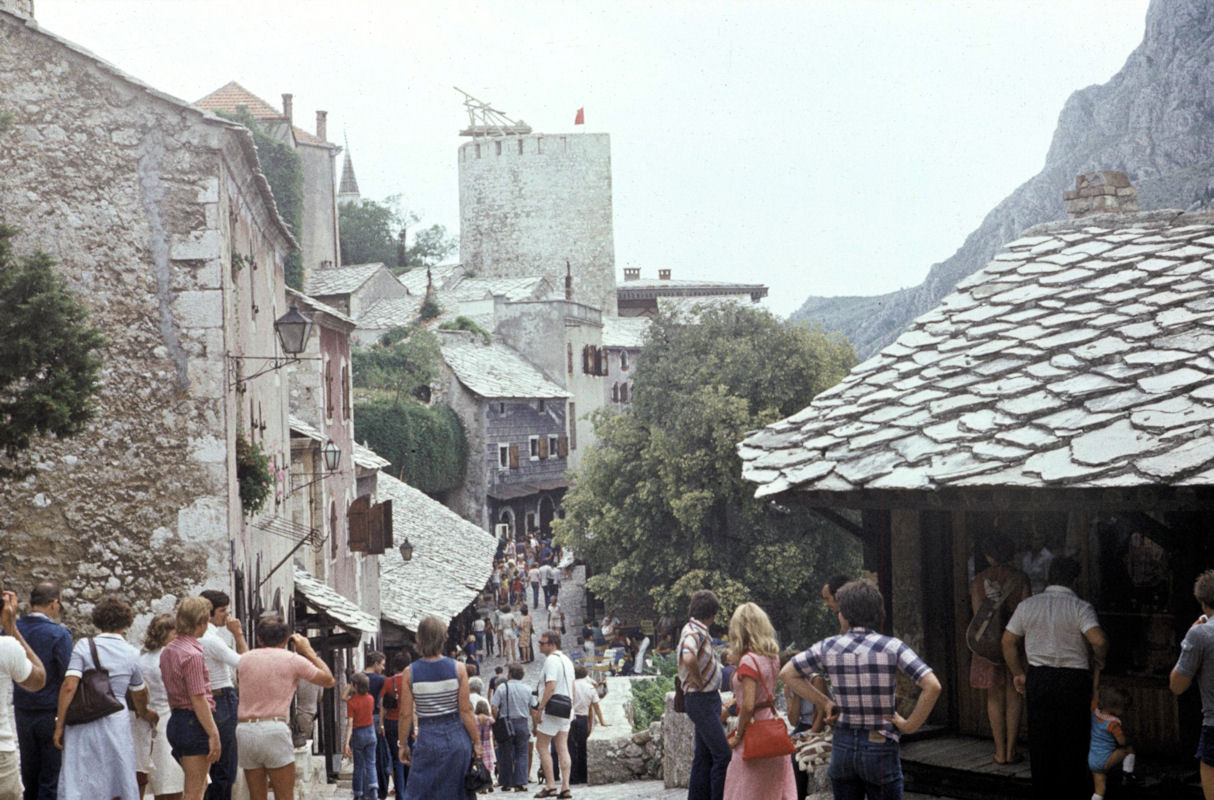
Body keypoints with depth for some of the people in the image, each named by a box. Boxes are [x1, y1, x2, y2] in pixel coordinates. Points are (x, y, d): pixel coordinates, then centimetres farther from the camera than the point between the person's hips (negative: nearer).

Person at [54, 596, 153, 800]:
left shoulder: (84, 646, 0)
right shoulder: (131, 654, 7)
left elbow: (69, 687, -10)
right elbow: (139, 693, 23)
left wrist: (59, 724, -4)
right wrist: (145, 713, 43)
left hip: (83, 726, -1)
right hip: (116, 721, 1)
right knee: (122, 783, 12)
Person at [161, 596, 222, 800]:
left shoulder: (167, 651, 12)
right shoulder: (192, 654, -17)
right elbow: (198, 699, -19)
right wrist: (213, 734, -17)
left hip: (176, 720, 9)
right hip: (194, 723, -9)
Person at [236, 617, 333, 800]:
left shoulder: (245, 659, 13)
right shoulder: (293, 660, 3)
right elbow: (328, 680, 15)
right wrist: (308, 650, 24)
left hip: (244, 730, 4)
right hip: (274, 729, -4)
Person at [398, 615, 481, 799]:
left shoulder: (410, 673, -6)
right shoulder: (457, 669, -7)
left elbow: (406, 714, -3)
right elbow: (465, 710, -6)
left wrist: (403, 744, 8)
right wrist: (477, 742, 2)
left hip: (427, 740, -1)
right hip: (456, 736, 1)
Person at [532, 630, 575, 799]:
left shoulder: (551, 660, -13)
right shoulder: (567, 660, 16)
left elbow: (550, 686, -22)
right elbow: (571, 687, 20)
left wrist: (540, 708, -19)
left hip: (552, 709, -9)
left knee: (541, 746, -1)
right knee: (562, 748, 5)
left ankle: (550, 785, -5)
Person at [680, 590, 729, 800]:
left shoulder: (699, 631, 13)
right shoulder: (694, 633, -18)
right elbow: (689, 659, -38)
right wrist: (699, 681, -22)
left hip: (709, 700, 10)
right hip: (701, 701, -10)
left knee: (704, 755, 13)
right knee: (723, 754, -11)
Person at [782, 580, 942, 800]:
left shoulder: (829, 647, -2)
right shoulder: (892, 647, -10)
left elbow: (787, 674, 10)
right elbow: (932, 686, -19)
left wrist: (825, 703, 9)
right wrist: (910, 725, -8)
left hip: (842, 746, 3)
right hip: (881, 749, -3)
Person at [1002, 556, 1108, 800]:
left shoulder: (1027, 605, 4)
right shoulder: (1080, 607, -8)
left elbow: (1008, 641, 10)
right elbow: (1099, 640, -22)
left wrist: (1018, 673, 19)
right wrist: (1098, 658, 0)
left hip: (1038, 678, 3)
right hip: (1073, 679, -3)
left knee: (1040, 743, 11)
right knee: (1072, 743, 6)